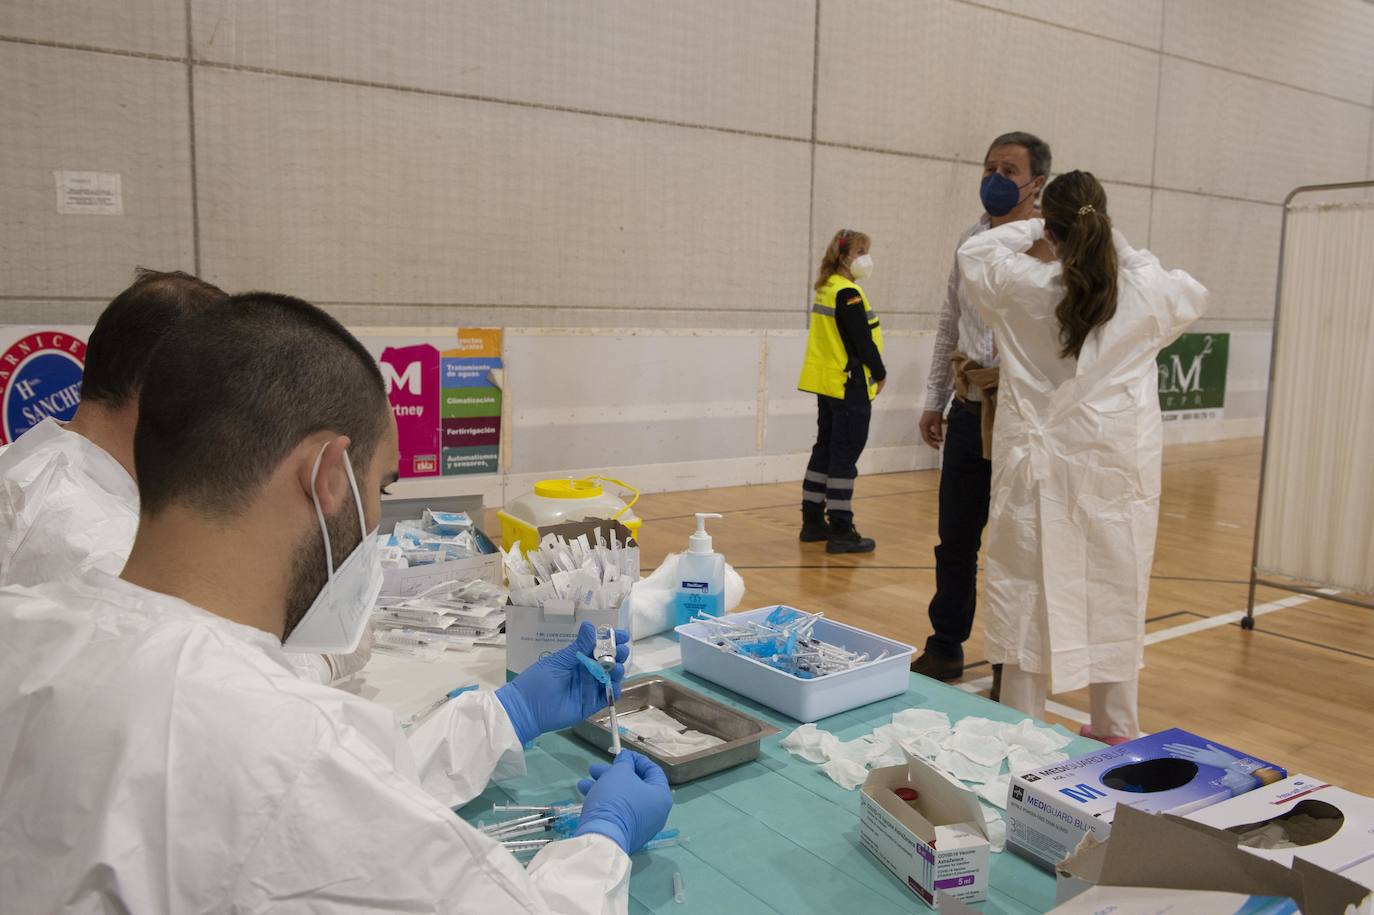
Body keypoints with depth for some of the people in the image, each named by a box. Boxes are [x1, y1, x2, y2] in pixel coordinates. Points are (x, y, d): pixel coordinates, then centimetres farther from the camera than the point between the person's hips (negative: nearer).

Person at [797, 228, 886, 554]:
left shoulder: (826, 290, 13)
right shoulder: (848, 293, -15)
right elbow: (863, 341, -17)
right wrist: (880, 373, -3)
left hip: (827, 383, 9)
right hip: (850, 385, -9)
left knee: (825, 450, 14)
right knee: (845, 457, -6)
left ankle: (813, 521, 22)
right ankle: (841, 532, -2)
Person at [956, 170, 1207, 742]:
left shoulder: (1022, 286, -7)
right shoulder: (1145, 292, -4)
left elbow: (973, 252, 13)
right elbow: (1193, 295, 20)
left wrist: (1029, 228, 18)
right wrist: (1123, 249, 16)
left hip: (1040, 471, -1)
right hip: (1118, 473, 2)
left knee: (1030, 598, 6)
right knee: (1115, 598, 13)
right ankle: (1115, 732, 28)